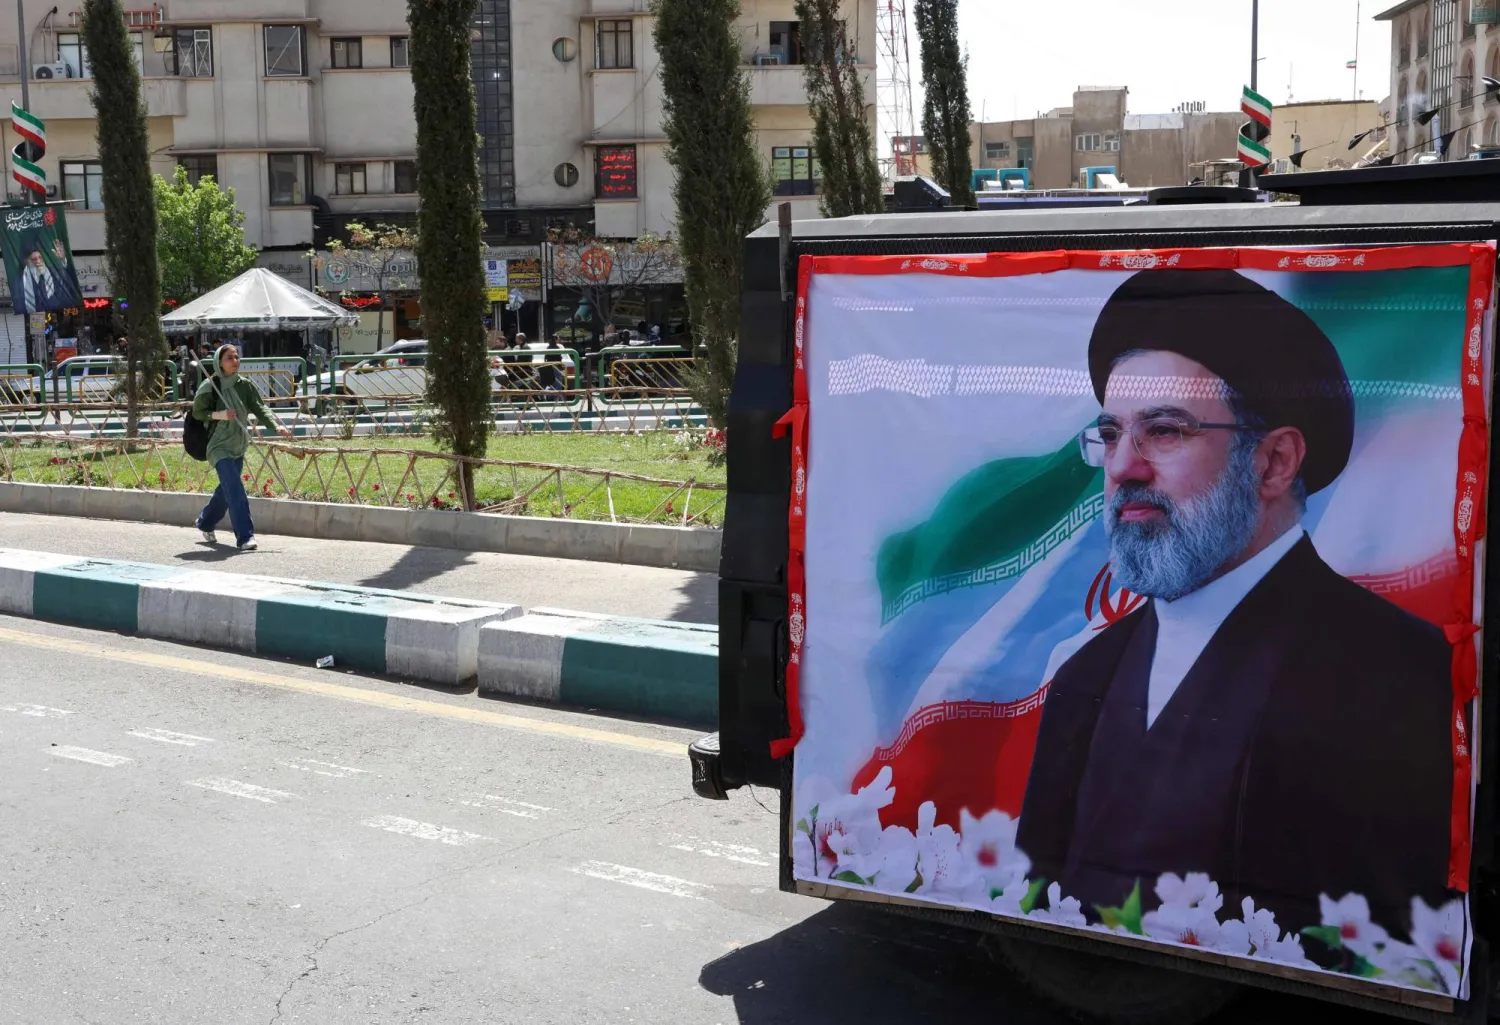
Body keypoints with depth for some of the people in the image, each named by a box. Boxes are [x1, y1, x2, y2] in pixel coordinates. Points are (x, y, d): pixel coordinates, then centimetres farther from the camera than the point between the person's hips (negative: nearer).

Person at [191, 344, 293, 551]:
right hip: (219, 445, -6)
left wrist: (276, 425, -20)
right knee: (235, 489, -18)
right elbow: (197, 412, -1)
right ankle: (245, 536, -20)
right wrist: (218, 414, -19)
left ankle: (205, 523, 42)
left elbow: (260, 408, -4)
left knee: (227, 489, 18)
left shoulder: (245, 385, 3)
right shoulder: (210, 386, -9)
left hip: (238, 446, 6)